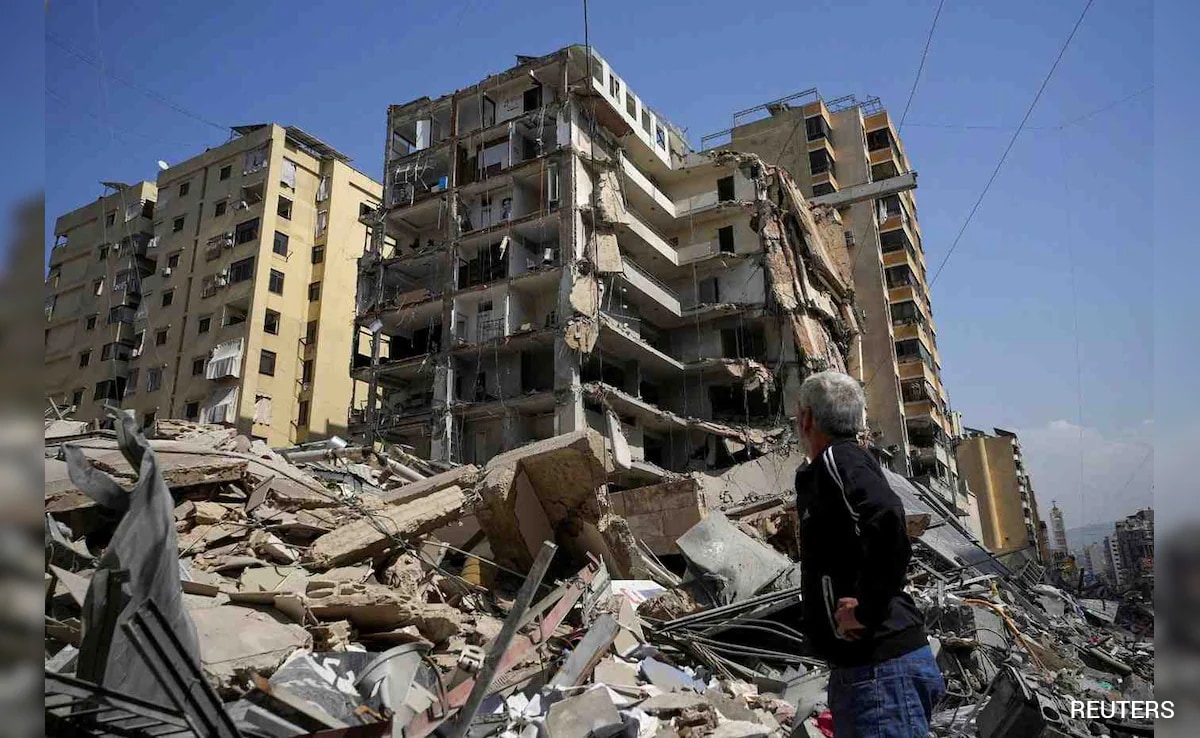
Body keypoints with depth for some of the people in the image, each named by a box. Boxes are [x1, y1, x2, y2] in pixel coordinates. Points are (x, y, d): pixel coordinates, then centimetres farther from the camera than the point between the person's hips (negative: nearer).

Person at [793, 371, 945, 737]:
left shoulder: (837, 459, -12)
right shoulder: (821, 472, 16)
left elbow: (887, 518, -30)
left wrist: (865, 611, -23)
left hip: (880, 667, -10)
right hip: (863, 665, 10)